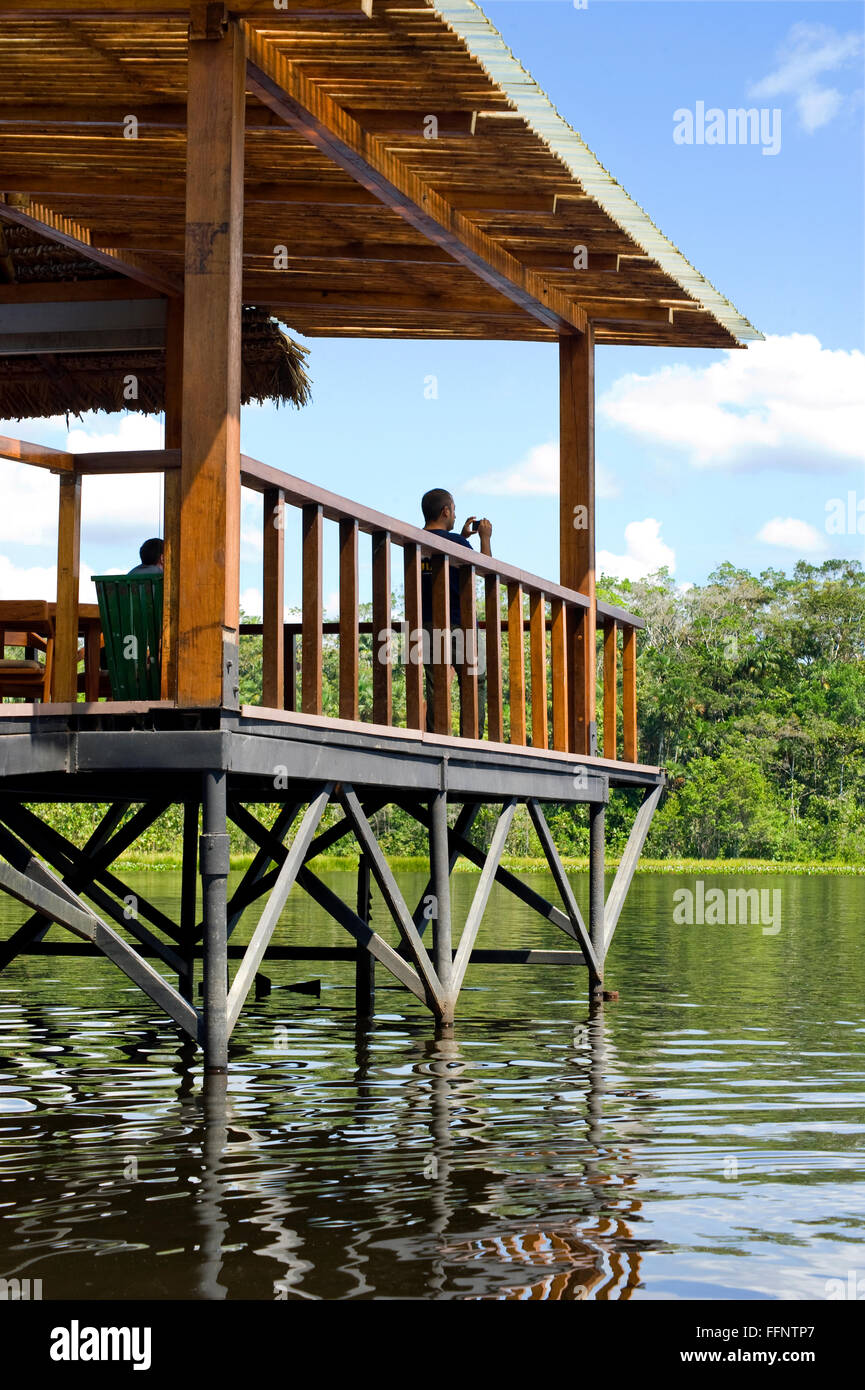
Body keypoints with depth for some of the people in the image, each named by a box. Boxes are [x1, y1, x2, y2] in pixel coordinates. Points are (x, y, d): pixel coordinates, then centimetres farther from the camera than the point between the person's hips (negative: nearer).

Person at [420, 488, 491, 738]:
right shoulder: (455, 542, -11)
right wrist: (485, 538, 11)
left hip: (427, 624, 5)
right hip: (459, 624, -5)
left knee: (434, 686, 7)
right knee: (474, 685, 3)